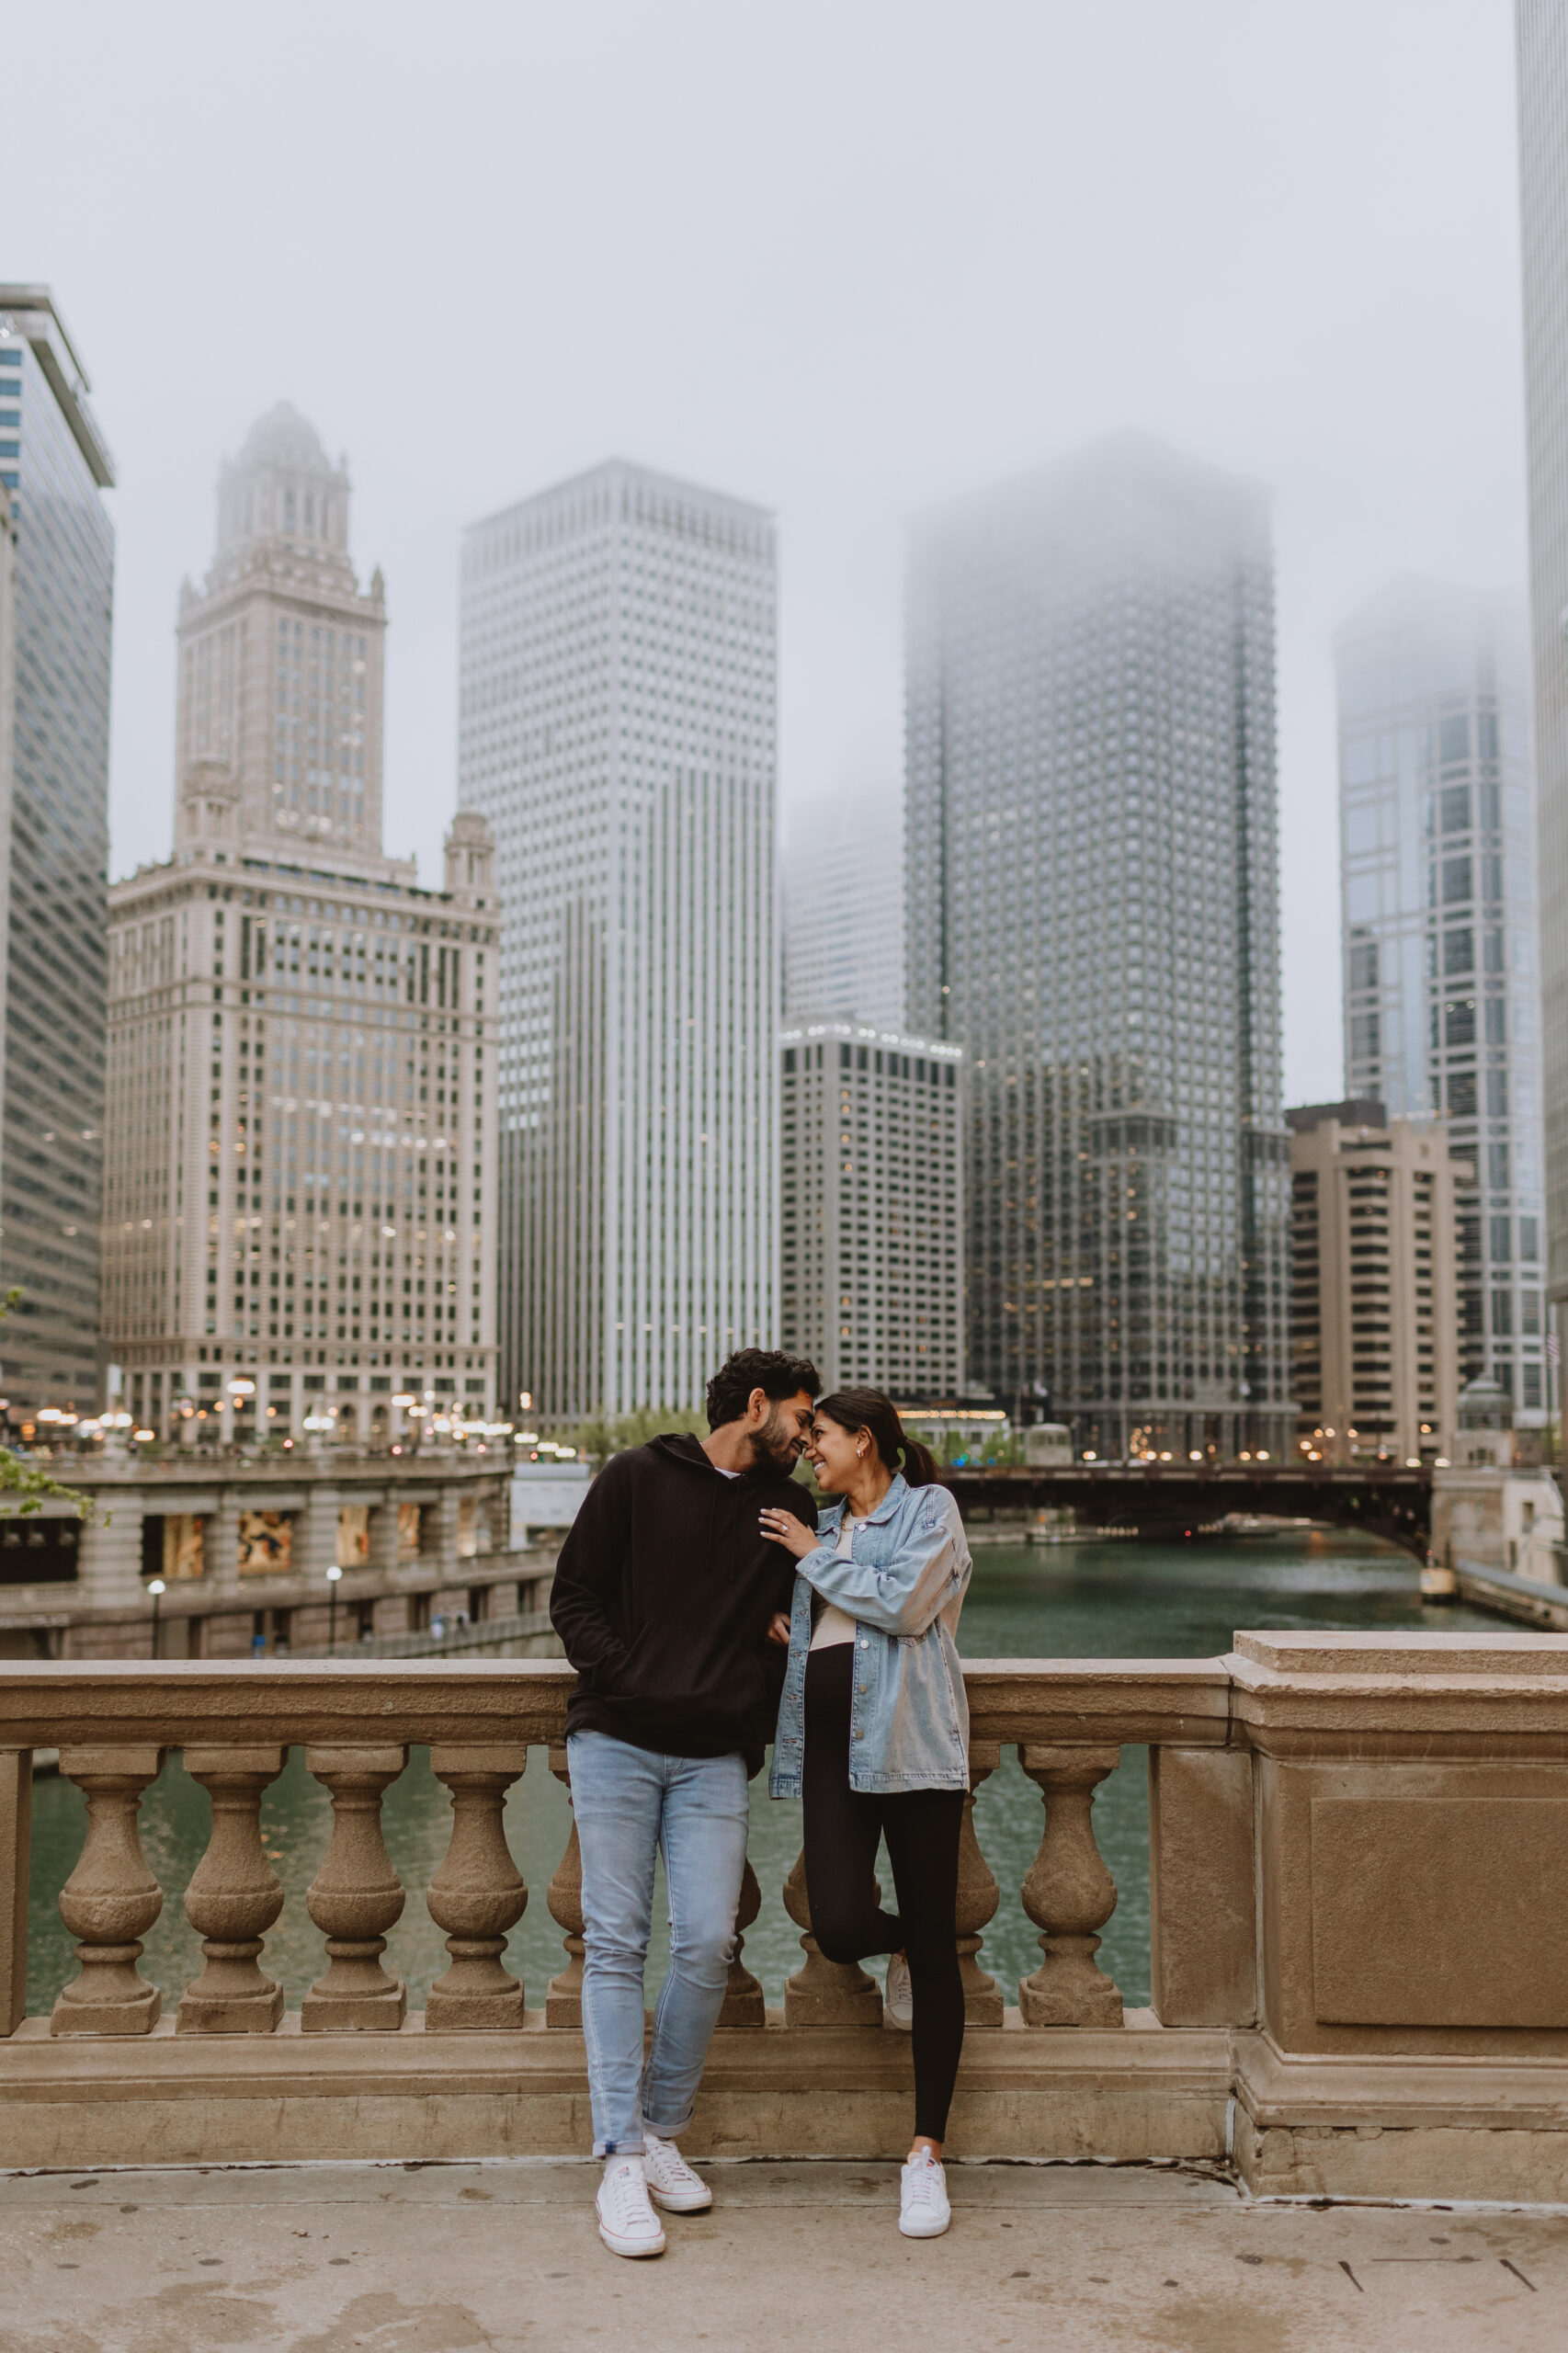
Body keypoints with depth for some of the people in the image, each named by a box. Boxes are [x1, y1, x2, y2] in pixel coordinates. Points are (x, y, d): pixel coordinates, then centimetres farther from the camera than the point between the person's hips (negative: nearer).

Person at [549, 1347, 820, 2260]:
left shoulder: (791, 1509, 13)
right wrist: (623, 1676, -10)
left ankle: (663, 2133, 13)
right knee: (616, 1944, -4)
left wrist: (757, 1726, 8)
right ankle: (622, 2163, 1)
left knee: (708, 1943, -6)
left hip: (715, 1760, 3)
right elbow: (575, 1597, 4)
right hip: (617, 1745, -2)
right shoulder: (637, 1478, 3)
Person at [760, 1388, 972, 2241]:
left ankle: (927, 2152, 8)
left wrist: (813, 1556, -5)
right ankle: (901, 1949, 27)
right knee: (839, 1927, -11)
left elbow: (903, 1604, -15)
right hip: (835, 1746, 5)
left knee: (932, 1946, -1)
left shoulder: (927, 1508, 1)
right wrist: (782, 1626, 10)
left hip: (910, 1744, -5)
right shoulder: (827, 1525, 20)